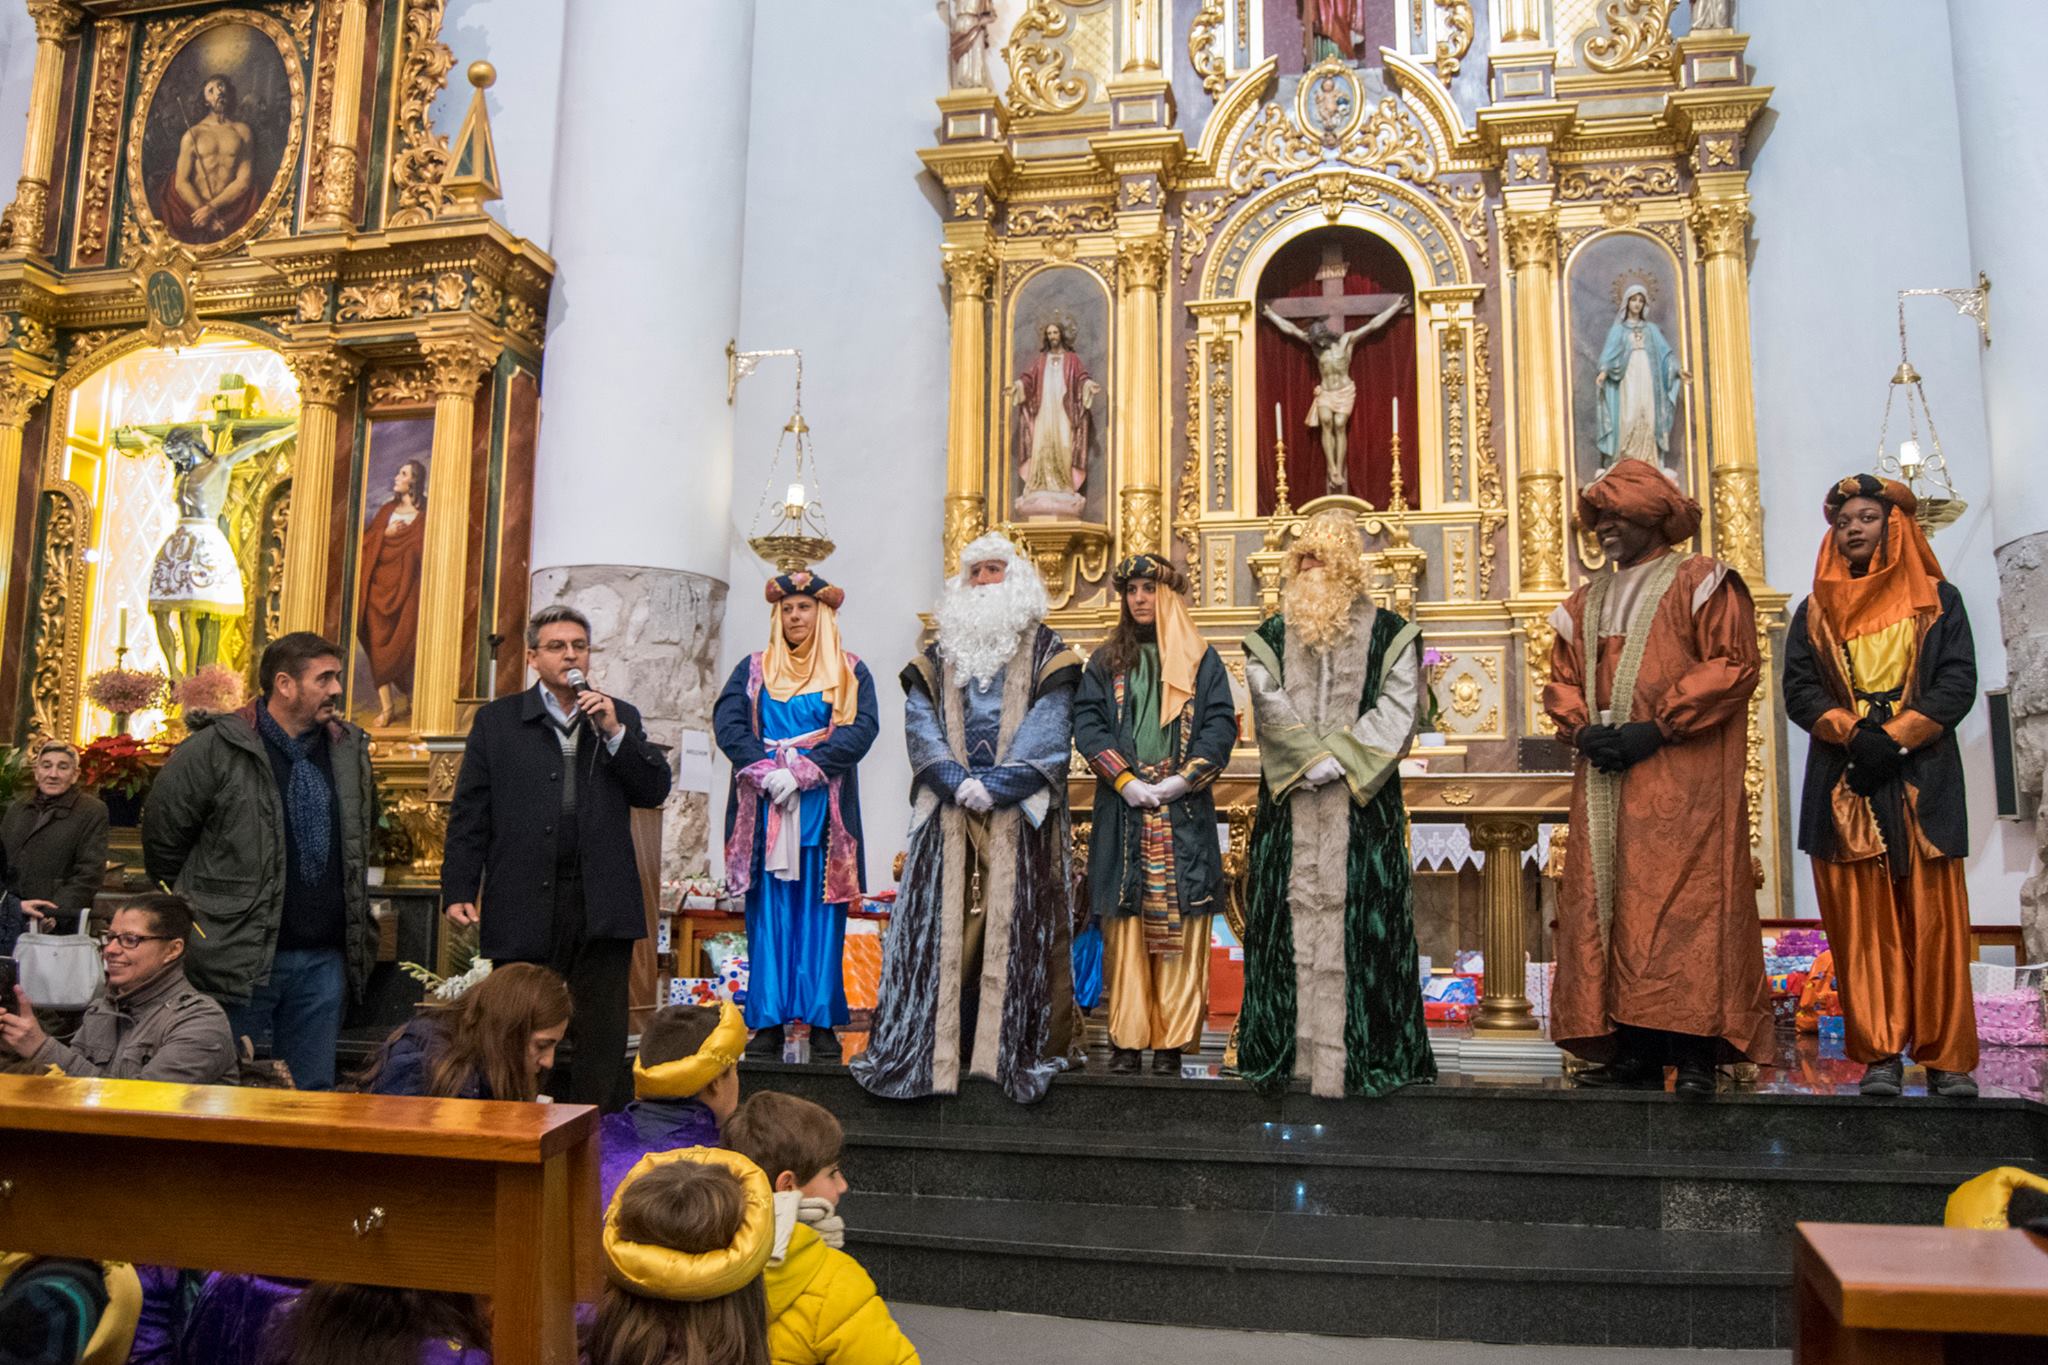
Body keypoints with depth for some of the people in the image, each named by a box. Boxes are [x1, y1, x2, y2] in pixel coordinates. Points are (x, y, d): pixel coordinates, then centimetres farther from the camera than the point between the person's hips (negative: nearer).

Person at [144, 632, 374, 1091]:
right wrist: (196, 909, 6)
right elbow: (162, 838, -1)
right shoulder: (214, 750, -8)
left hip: (324, 960, 5)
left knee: (312, 1091, 10)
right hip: (242, 959, -4)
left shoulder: (350, 750, 8)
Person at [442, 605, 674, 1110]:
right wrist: (458, 891, -6)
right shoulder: (497, 720, 8)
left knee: (602, 1039, 4)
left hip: (601, 906, 1)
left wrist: (614, 732, -7)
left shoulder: (620, 718, 13)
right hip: (523, 905, -1)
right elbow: (469, 815, 3)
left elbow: (655, 791, 3)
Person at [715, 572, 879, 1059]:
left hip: (824, 808, -1)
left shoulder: (850, 673, 9)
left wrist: (802, 771, -17)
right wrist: (766, 772, -16)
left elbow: (861, 729, -6)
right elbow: (727, 721, 0)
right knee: (768, 912, 0)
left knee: (821, 914, 0)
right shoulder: (754, 669, 14)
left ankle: (822, 1022, 3)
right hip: (764, 805, 1)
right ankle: (768, 1020, 4)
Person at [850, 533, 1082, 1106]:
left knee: (1016, 921, -4)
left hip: (1018, 811, -2)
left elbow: (1048, 727, -4)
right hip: (948, 808, 3)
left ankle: (1021, 1047, 1)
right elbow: (919, 723, 5)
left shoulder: (1044, 650, 7)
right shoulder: (939, 654, 16)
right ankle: (941, 1041, 4)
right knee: (943, 924, -1)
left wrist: (996, 786, -14)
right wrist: (957, 781, -11)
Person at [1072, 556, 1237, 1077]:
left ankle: (1173, 1039, 2)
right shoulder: (1107, 660, 12)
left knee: (1177, 925, -3)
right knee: (1125, 925, 0)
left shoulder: (1200, 660, 8)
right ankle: (1126, 1038, 5)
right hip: (1122, 811, 1)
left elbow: (1221, 725, 0)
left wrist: (1181, 780, -12)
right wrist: (1125, 780, -10)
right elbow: (1087, 724, 2)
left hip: (1183, 814, -1)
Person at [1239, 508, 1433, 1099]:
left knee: (1357, 914, -4)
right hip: (1288, 807, 2)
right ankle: (1288, 1045, 6)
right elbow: (1269, 707, 0)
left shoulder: (1387, 634, 6)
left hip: (1362, 804, -2)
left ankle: (1360, 1052, 0)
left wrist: (1340, 759, -14)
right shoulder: (1272, 636, 12)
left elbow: (1397, 709, -4)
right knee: (1291, 914, 0)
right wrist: (1314, 757, -13)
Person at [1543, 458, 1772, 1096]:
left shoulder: (1702, 582, 4)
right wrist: (1581, 730, -2)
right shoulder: (1587, 602, 21)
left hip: (1682, 777, -6)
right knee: (1607, 905, 1)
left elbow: (1732, 663, -7)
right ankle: (1633, 1050, 6)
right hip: (1603, 778, 6)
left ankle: (1694, 1052, -5)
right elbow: (1562, 680, 19)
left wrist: (1656, 729, -14)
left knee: (1681, 903, -9)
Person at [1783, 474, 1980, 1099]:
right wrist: (1854, 733, -14)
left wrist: (1894, 739, -13)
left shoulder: (1937, 600, 11)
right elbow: (1798, 690, 4)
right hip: (1843, 783, 1)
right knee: (1862, 923, -2)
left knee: (1933, 920, -3)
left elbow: (1958, 682, 0)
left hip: (1922, 779, -1)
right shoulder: (1815, 611, 15)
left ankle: (1947, 1057, 4)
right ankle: (1880, 1055, 2)